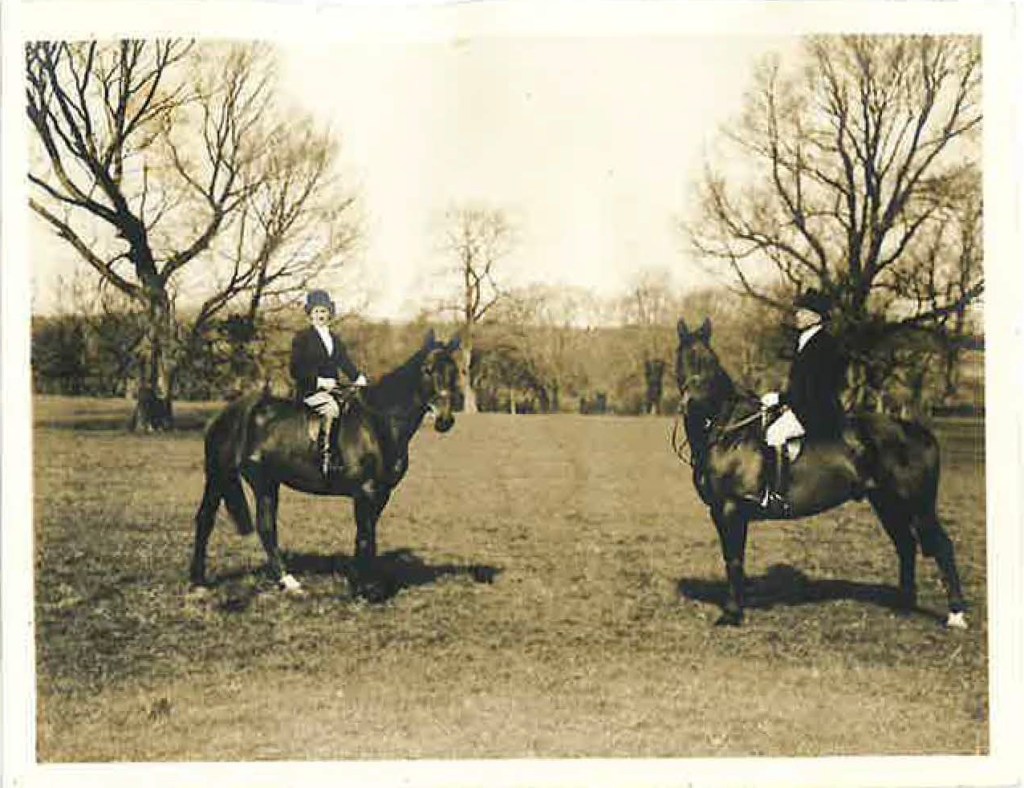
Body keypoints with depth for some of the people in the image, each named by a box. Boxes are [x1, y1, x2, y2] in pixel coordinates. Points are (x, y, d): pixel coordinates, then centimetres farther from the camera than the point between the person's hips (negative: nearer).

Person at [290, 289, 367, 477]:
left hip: (332, 389, 6)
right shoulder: (302, 338, 1)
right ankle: (325, 457, -31)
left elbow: (345, 363, 20)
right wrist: (319, 381, -15)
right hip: (310, 390, -6)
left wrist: (359, 378, 2)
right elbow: (295, 370, -5)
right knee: (331, 408, -33)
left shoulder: (335, 339, 20)